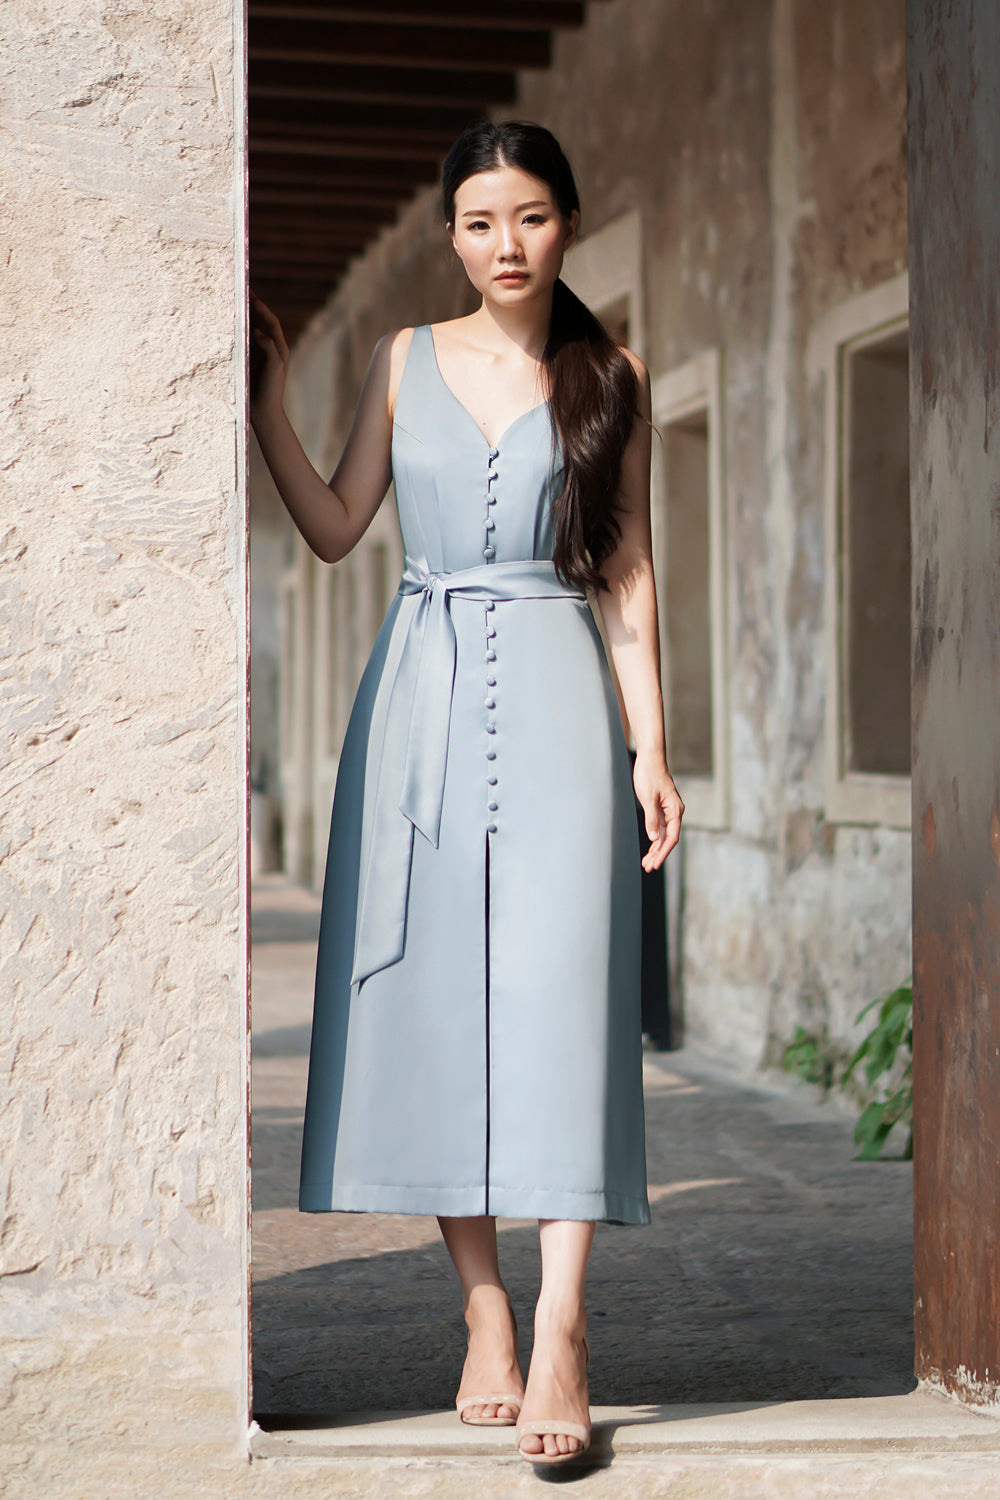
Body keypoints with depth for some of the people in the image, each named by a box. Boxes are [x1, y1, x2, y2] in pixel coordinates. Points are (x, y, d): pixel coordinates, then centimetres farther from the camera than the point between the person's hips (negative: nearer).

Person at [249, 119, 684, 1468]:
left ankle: (560, 1336, -15)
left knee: (558, 992, -12)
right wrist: (266, 400, 5)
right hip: (423, 694, 2)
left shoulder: (613, 379, 8)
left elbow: (628, 574, 7)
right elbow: (334, 529, 12)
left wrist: (651, 745, 1)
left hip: (557, 696, -2)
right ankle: (485, 1316, 6)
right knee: (435, 997, -1)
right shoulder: (407, 361, 11)